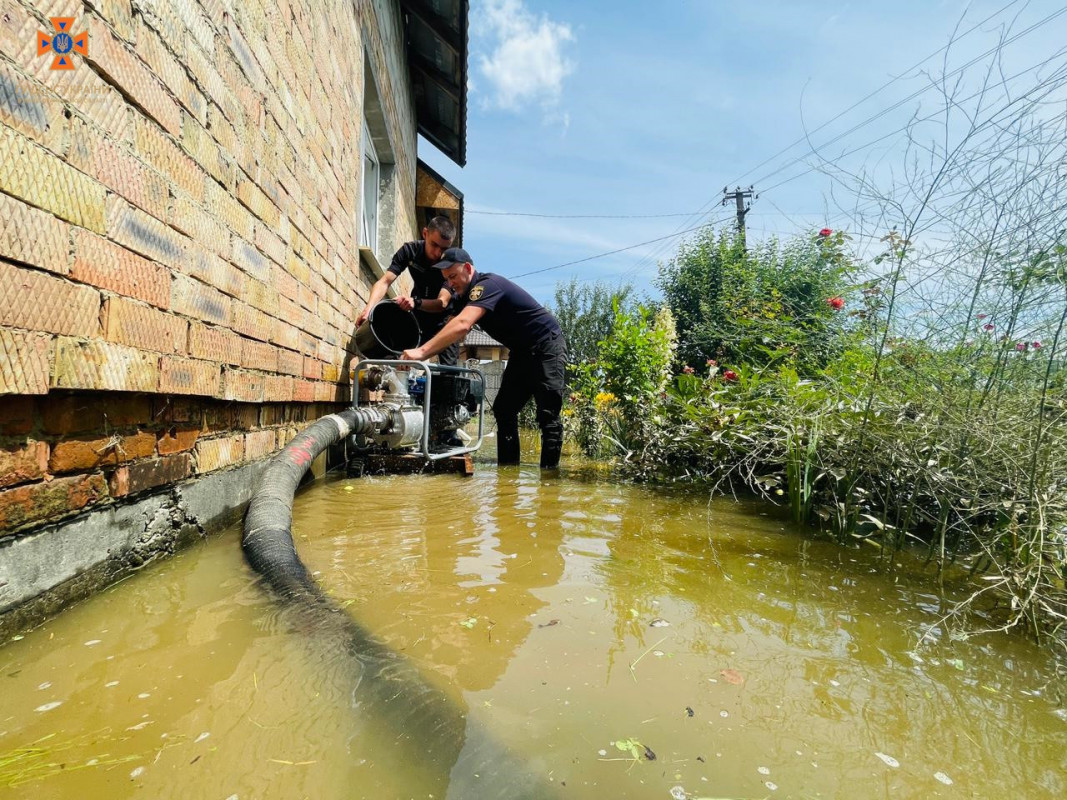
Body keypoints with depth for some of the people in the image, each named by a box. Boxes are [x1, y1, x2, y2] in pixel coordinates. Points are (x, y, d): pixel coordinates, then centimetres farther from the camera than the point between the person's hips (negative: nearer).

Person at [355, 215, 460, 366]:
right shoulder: (410, 250, -15)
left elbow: (442, 303, -33)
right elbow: (384, 282, -21)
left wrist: (416, 302, -53)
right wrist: (369, 309, -38)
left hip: (444, 318, -3)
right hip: (417, 316, 3)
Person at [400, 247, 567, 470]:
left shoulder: (487, 285, -24)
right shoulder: (463, 296, 6)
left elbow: (462, 326, -38)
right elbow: (450, 331, -1)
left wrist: (421, 351, -42)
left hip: (547, 345, -9)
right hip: (522, 352, 9)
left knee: (548, 414, -11)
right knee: (503, 409, 5)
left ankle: (549, 471, -6)